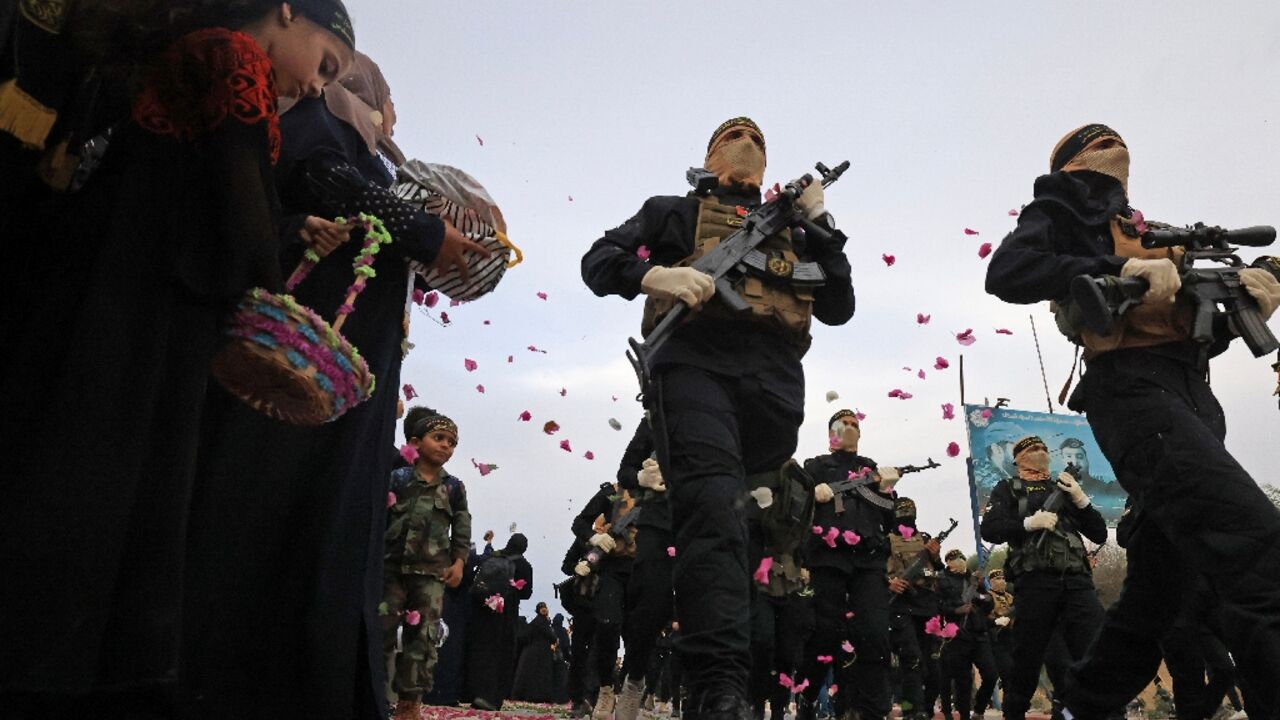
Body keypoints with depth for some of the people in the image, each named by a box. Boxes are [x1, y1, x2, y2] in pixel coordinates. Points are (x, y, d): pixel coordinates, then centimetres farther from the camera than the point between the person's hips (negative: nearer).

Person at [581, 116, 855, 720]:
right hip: (696, 364, -4)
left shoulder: (791, 228, 33)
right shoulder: (676, 211, 24)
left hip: (775, 381, 5)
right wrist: (653, 274, -9)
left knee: (735, 521, 9)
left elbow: (838, 308, 23)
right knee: (713, 511, -23)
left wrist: (819, 222, 15)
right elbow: (598, 261, 13)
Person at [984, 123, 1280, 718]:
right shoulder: (1063, 210, 10)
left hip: (1189, 394, 8)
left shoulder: (1144, 232, 30)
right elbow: (1007, 272, -13)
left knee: (1158, 582, 7)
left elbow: (1197, 334, 27)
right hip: (1133, 389, -8)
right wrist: (1119, 268, -19)